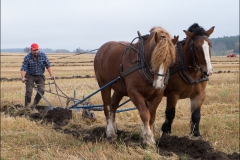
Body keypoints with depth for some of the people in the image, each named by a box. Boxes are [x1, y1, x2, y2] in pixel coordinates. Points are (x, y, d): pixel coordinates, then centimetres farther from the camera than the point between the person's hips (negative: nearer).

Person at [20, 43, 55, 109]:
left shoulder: (43, 55, -10)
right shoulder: (27, 58, -16)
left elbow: (48, 66, -8)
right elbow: (23, 69, -22)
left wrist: (51, 75, -19)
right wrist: (23, 77, -38)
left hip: (40, 76, 2)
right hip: (30, 76, -2)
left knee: (41, 90, -9)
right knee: (29, 91, -11)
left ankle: (34, 105, 4)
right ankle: (27, 107, -3)